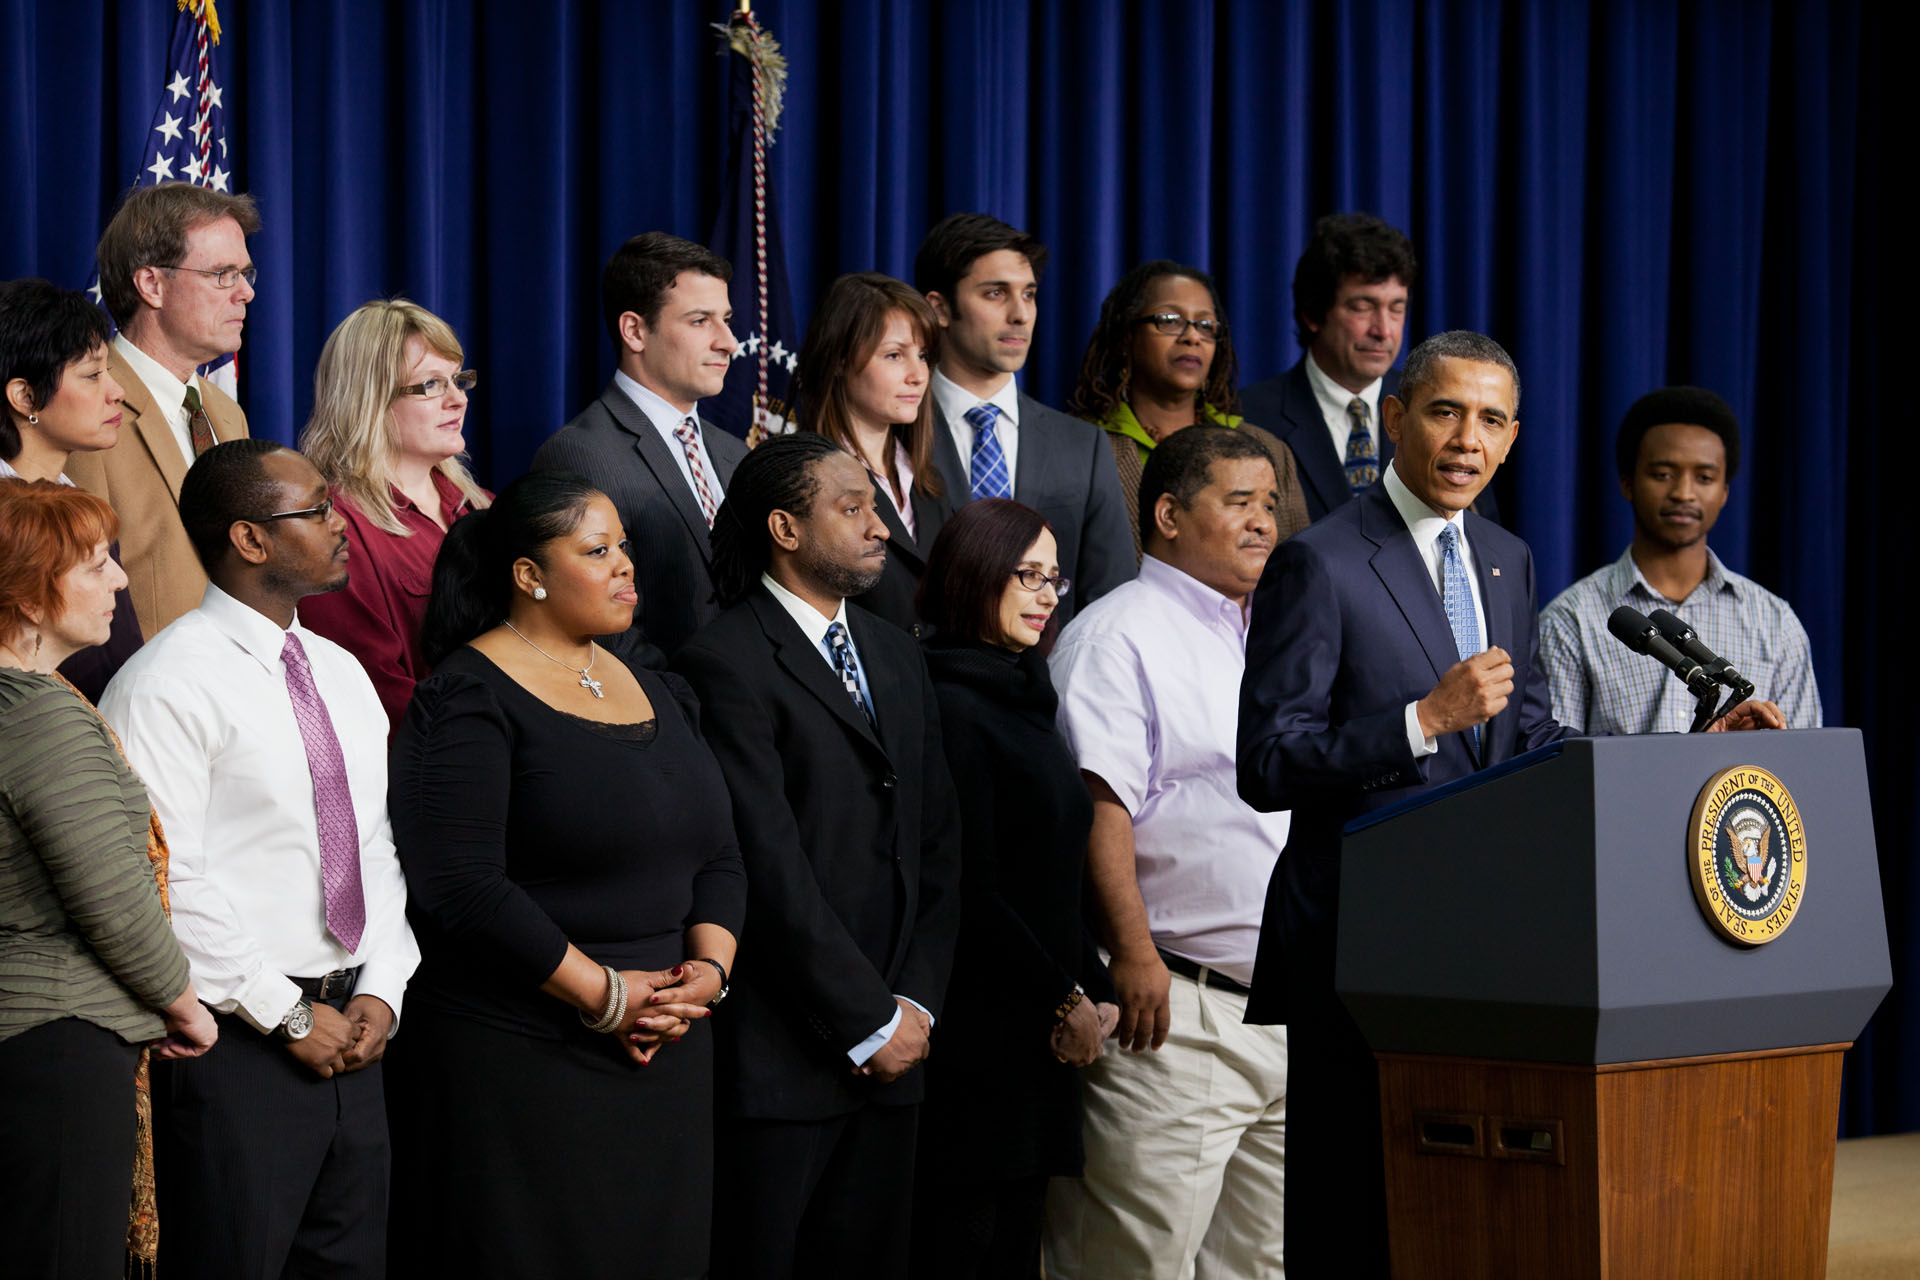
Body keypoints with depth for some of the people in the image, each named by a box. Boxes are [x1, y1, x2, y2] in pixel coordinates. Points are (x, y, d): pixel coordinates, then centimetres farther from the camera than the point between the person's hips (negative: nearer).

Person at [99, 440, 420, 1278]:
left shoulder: (342, 676, 15)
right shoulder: (168, 684, -11)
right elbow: (166, 883, -17)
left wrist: (380, 991, 3)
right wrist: (289, 1015, -14)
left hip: (349, 1035, 7)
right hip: (238, 1044, -7)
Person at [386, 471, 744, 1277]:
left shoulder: (658, 695, 16)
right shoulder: (470, 698, -8)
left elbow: (717, 859, 17)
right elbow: (462, 887, -18)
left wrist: (709, 968, -3)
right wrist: (603, 995, -16)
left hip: (663, 1056, 7)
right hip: (516, 1067, -7)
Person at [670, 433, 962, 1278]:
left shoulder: (896, 657, 17)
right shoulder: (726, 663, -9)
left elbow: (938, 843, 15)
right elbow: (770, 867, -14)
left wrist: (916, 1002, 1)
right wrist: (869, 1020, -12)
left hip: (891, 1047, 7)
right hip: (775, 1052, -7)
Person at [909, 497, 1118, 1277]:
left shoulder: (1023, 701, 17)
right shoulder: (952, 707, -11)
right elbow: (968, 891, -15)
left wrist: (1096, 992, 4)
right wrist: (1065, 999, -9)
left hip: (1039, 1036, 9)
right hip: (974, 1034, -9)